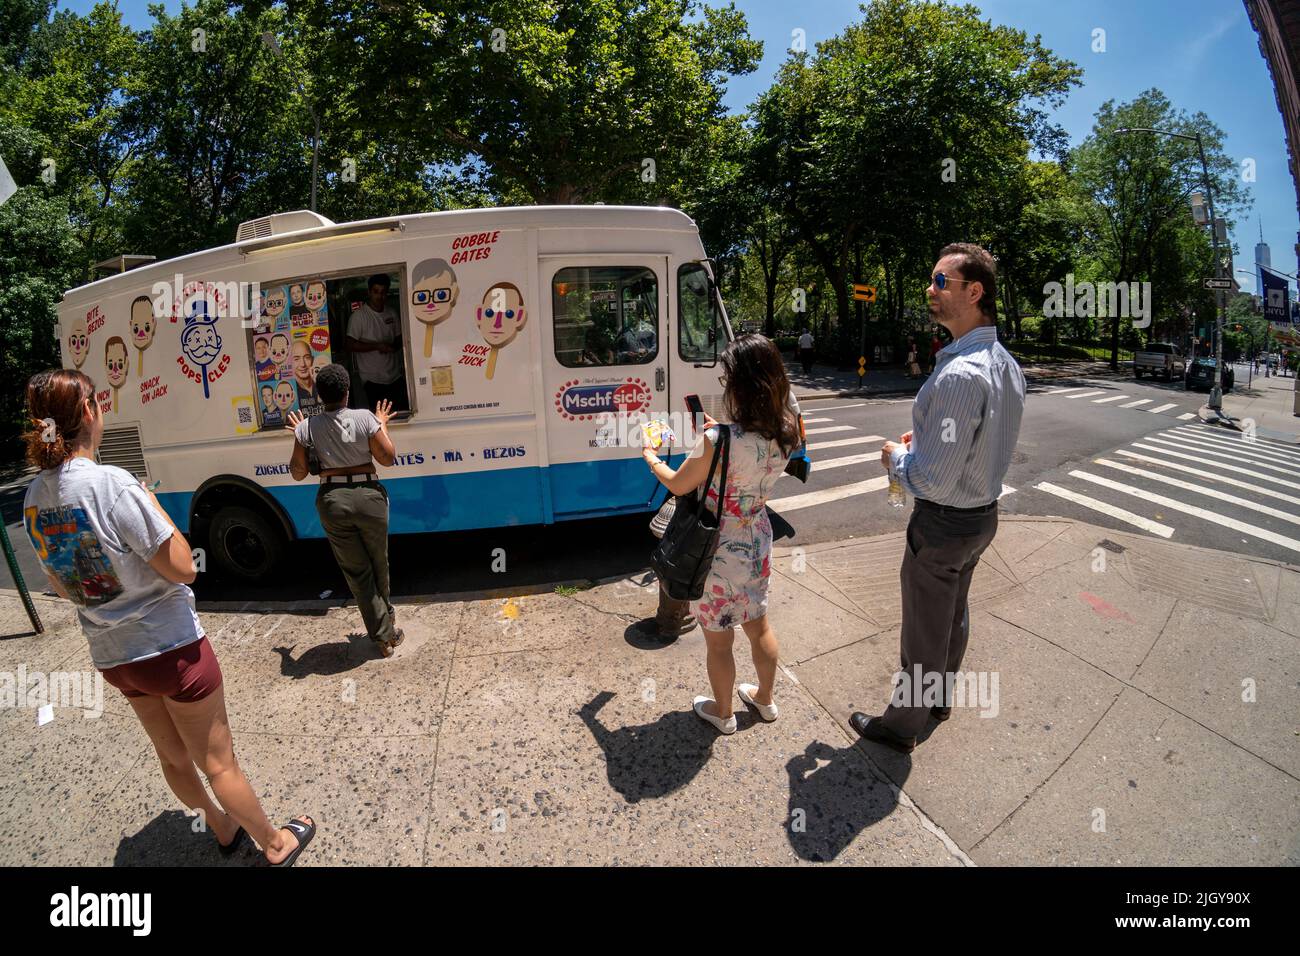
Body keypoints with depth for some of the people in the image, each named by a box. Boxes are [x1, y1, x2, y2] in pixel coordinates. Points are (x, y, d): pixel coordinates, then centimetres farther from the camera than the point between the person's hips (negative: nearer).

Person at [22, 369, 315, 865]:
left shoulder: (34, 497, -2)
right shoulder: (111, 484, -26)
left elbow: (63, 587, 8)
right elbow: (181, 567, -22)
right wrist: (154, 505, -13)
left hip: (111, 655, 7)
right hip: (170, 648, -7)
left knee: (174, 757, 25)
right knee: (217, 762, 10)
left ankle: (223, 830, 46)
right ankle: (275, 844, 29)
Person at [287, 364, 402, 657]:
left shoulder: (307, 427, -5)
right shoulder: (365, 418, -11)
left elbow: (298, 473, 2)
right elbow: (387, 458, -4)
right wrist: (382, 425, 8)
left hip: (332, 501, 1)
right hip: (368, 496, -1)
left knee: (357, 572, 11)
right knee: (379, 565, 20)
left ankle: (384, 635, 16)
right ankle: (386, 622, 37)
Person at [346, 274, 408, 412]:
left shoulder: (391, 313, 8)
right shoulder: (359, 316, -7)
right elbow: (351, 345, -10)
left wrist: (392, 347, -6)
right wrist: (378, 346, -18)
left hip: (396, 376, 5)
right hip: (373, 379, -5)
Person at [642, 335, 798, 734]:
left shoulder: (720, 439, -30)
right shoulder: (785, 432, -10)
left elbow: (678, 485, -13)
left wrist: (651, 458, 6)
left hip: (719, 553, -6)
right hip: (757, 543, 7)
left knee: (718, 640, 16)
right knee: (758, 626, 27)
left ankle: (722, 712, 39)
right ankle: (765, 699, 48)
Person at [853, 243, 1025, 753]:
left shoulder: (960, 375, -31)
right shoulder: (1006, 363, 1)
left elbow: (933, 482, -31)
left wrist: (896, 457, -12)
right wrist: (927, 439, 7)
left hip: (944, 524, -9)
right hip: (984, 514, 9)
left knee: (924, 633, 10)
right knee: (954, 616, 27)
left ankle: (901, 725, 32)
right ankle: (938, 698, 50)